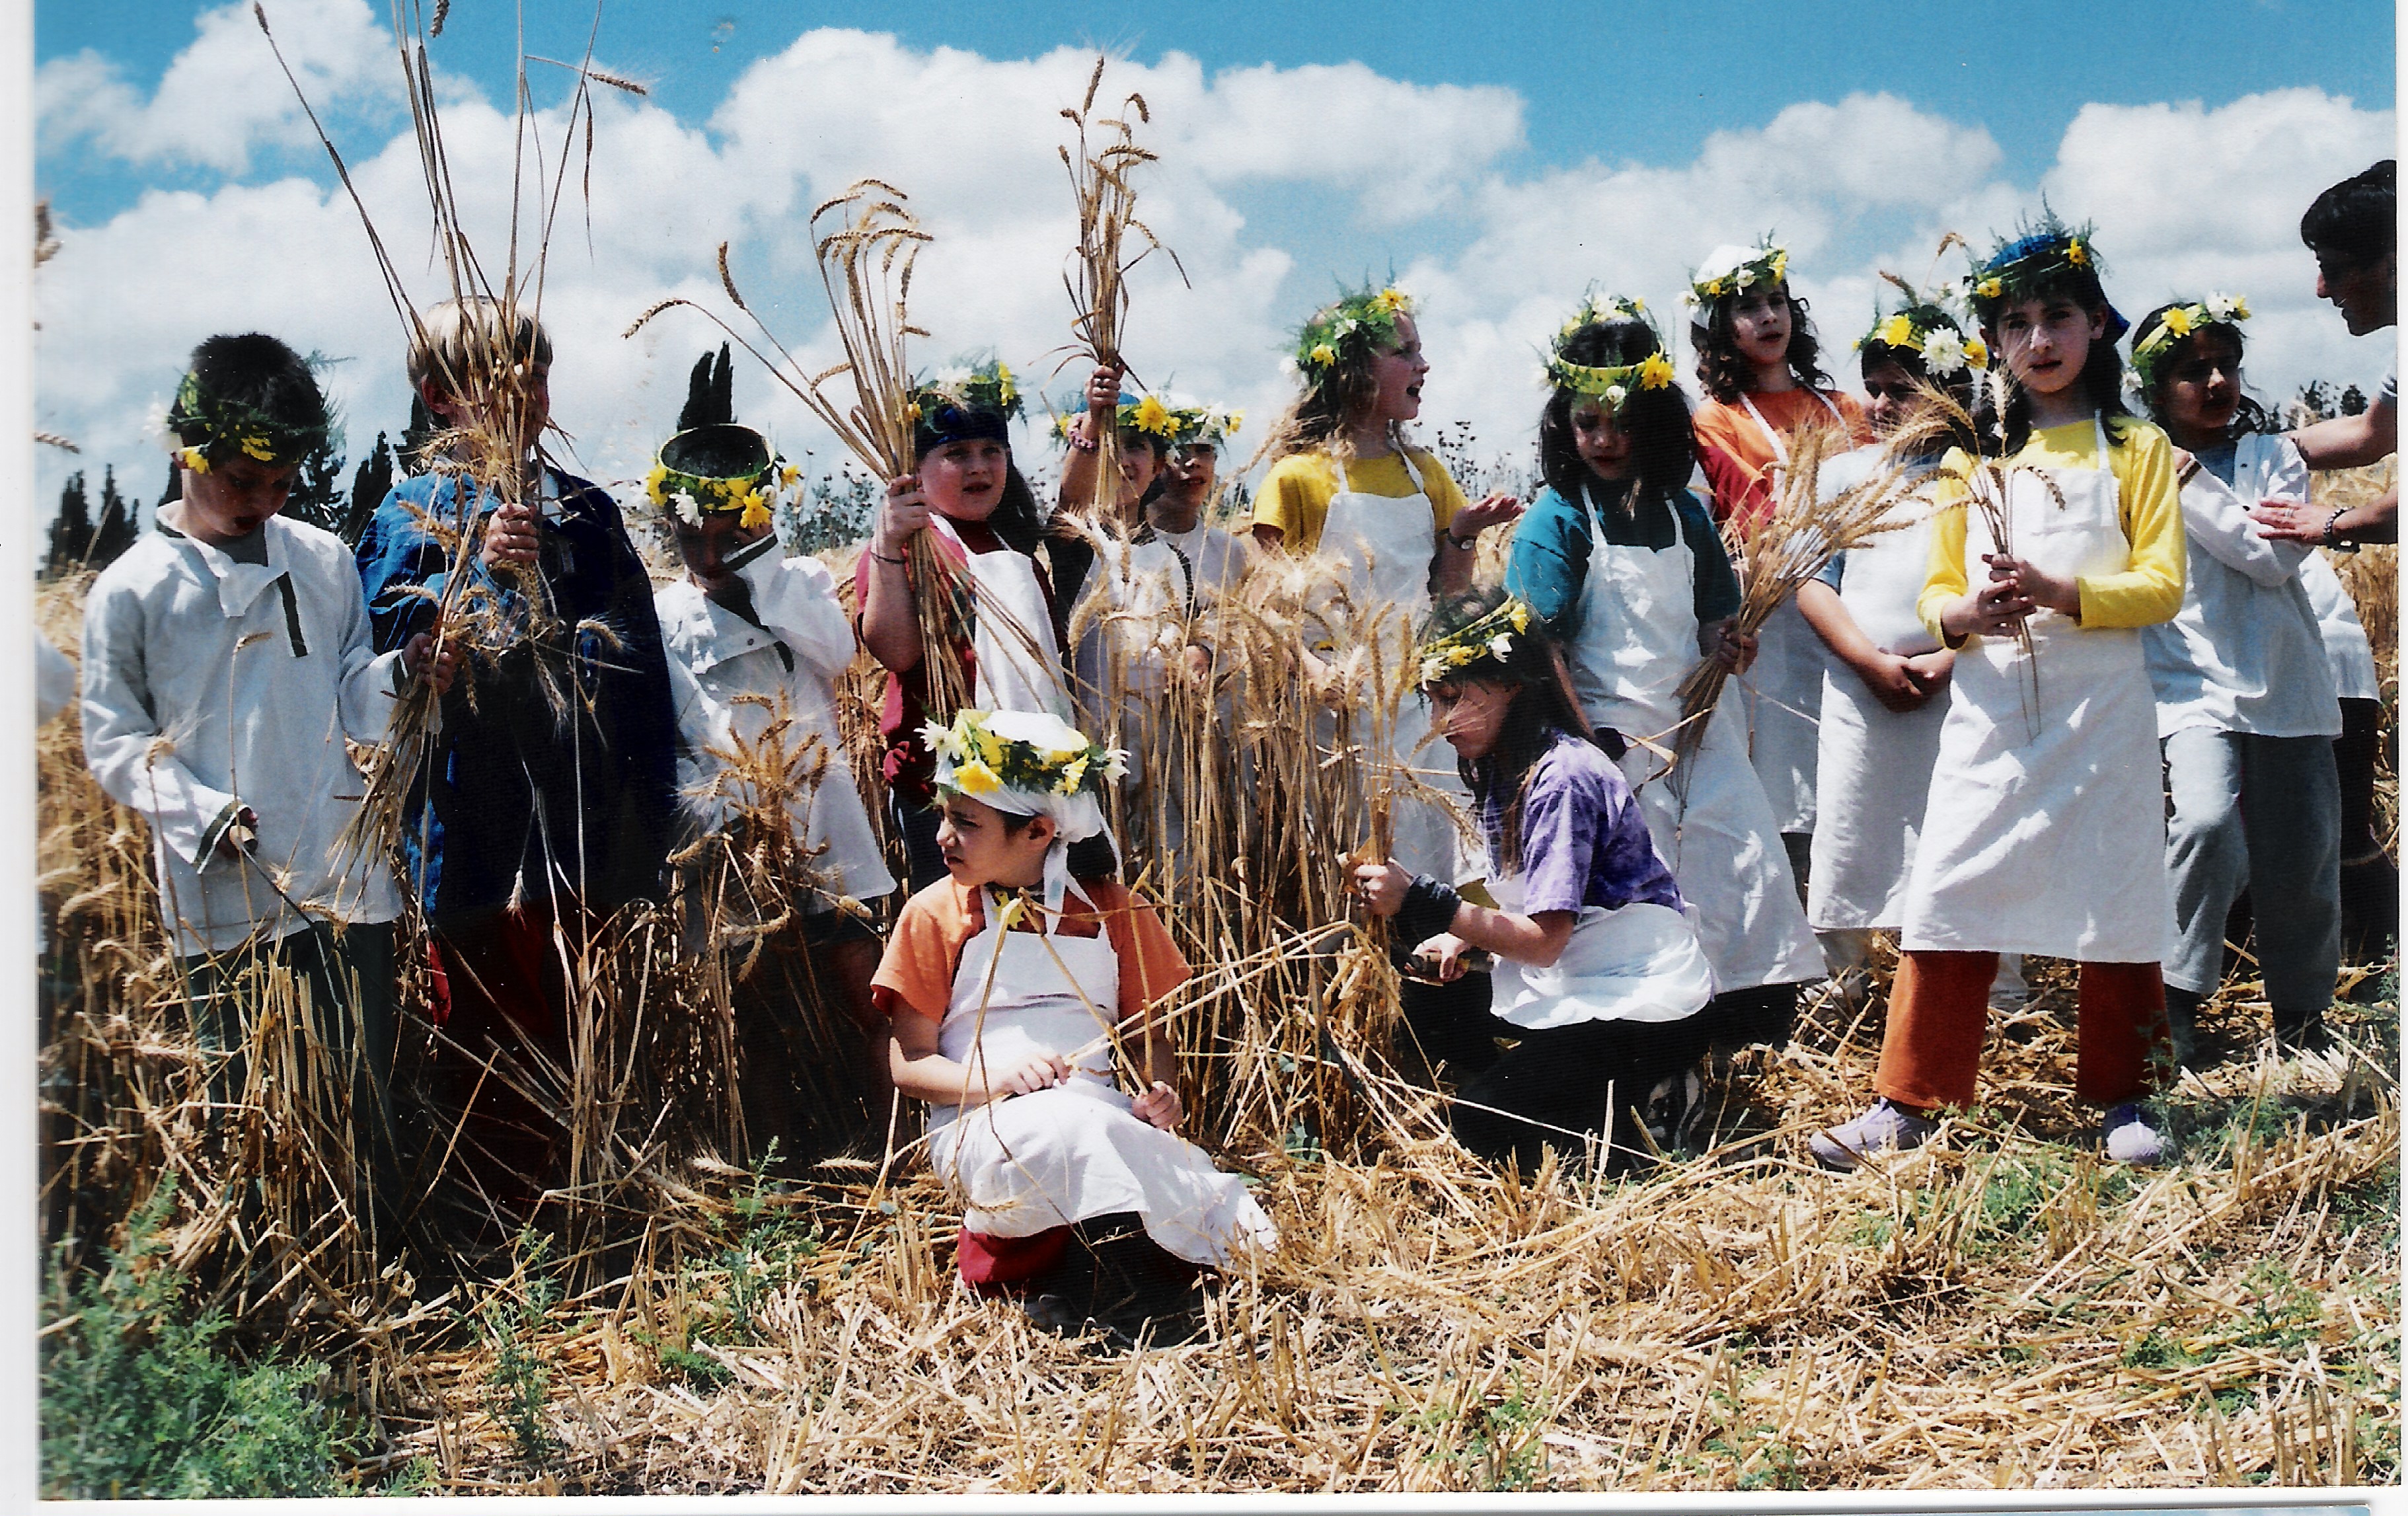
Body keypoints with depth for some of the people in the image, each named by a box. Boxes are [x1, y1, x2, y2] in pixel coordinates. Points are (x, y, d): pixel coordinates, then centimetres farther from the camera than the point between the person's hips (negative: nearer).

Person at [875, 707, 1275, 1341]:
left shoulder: (1111, 911, 14)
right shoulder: (935, 914, 8)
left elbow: (1150, 1035, 17)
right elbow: (910, 1063, 4)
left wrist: (1161, 1096, -7)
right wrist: (994, 1079, -16)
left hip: (1100, 1116, 2)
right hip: (980, 1127, -2)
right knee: (1073, 1125, -39)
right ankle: (1222, 1224, -27)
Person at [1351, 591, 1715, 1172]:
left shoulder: (1563, 779, -22)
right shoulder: (1503, 769, 6)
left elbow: (1544, 940, -25)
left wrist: (1421, 903, -28)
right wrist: (1465, 935, -4)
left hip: (1645, 1007, -10)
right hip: (1572, 985, 10)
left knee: (1481, 1120, -17)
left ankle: (1648, 1104, -1)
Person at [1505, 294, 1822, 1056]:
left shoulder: (1684, 513, 9)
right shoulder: (1557, 520, -5)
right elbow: (1542, 651, -10)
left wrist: (1727, 647, -7)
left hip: (1700, 723, 5)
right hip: (1615, 735, -5)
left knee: (1751, 866, -1)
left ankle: (1745, 1019, 12)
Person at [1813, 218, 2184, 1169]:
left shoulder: (2136, 450, 5)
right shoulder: (1970, 458, 13)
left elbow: (2162, 585, -3)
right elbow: (1934, 597, 11)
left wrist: (2061, 592, -19)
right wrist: (1967, 612, -13)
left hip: (2101, 710, -2)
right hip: (1990, 713, 2)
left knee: (2114, 904, 2)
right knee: (1949, 896, -2)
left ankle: (2123, 1100, 16)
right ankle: (1906, 1103, 3)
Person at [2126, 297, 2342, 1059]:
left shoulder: (2275, 457, 8)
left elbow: (2274, 556, -9)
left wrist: (2191, 486, -11)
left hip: (2287, 687, 3)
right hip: (2193, 682, -3)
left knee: (2302, 860, 6)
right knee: (2208, 822, -26)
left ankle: (2301, 1017, 24)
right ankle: (2176, 997, -12)